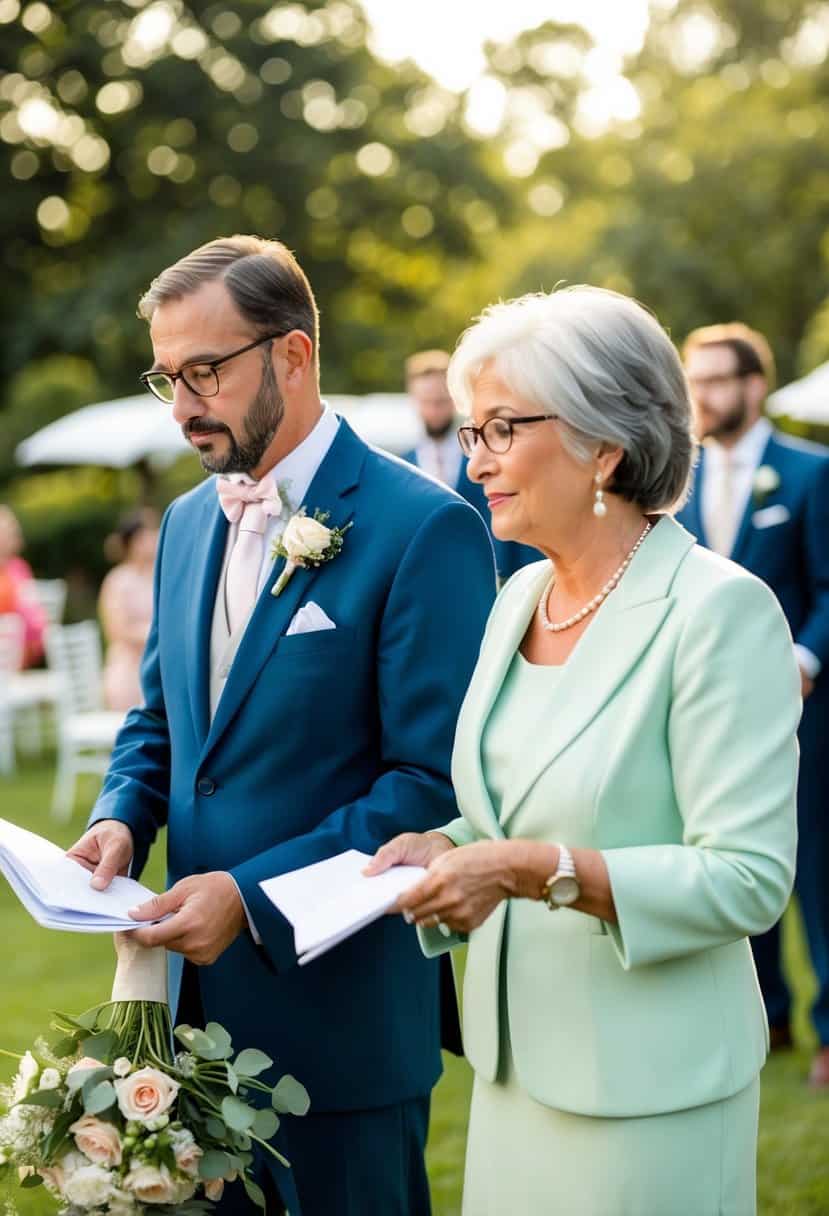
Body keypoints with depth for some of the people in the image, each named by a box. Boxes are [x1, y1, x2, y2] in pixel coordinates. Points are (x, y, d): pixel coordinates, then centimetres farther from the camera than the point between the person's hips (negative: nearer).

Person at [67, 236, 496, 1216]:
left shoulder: (423, 528, -14)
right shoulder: (189, 522, 11)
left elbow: (436, 783, -17)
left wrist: (253, 894, -22)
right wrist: (121, 818, -2)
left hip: (338, 1015, -6)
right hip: (194, 994, 7)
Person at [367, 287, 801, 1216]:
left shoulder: (718, 610, -16)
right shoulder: (519, 598, 8)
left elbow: (748, 877, -20)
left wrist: (537, 871, -25)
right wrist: (446, 850, -2)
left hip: (645, 1087, -7)